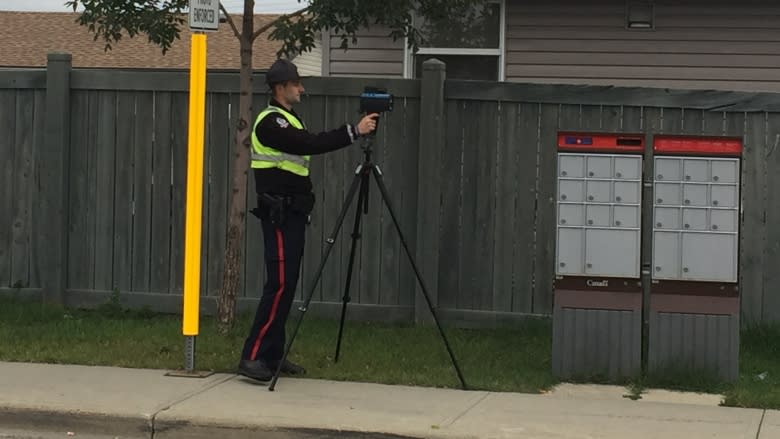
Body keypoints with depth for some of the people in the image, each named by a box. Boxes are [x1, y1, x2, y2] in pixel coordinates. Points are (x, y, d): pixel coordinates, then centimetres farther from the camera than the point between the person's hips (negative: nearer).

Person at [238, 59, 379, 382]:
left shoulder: (289, 120, 20)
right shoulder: (270, 122, -14)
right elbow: (310, 144, -25)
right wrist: (354, 131, -25)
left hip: (292, 212, 10)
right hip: (279, 213, -10)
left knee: (287, 285, 9)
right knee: (280, 283, -15)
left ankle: (272, 355, 13)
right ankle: (252, 357, -16)